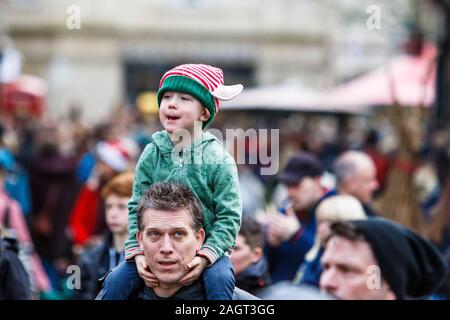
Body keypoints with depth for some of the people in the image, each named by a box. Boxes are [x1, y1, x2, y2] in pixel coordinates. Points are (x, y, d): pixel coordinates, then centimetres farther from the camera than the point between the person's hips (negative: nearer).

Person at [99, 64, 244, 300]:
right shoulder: (151, 156, -2)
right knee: (116, 282, -13)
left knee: (220, 279, -31)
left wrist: (205, 257, -21)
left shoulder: (219, 160, -10)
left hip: (206, 247, -3)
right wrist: (138, 253, -13)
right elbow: (137, 209, 1)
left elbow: (229, 217, -10)